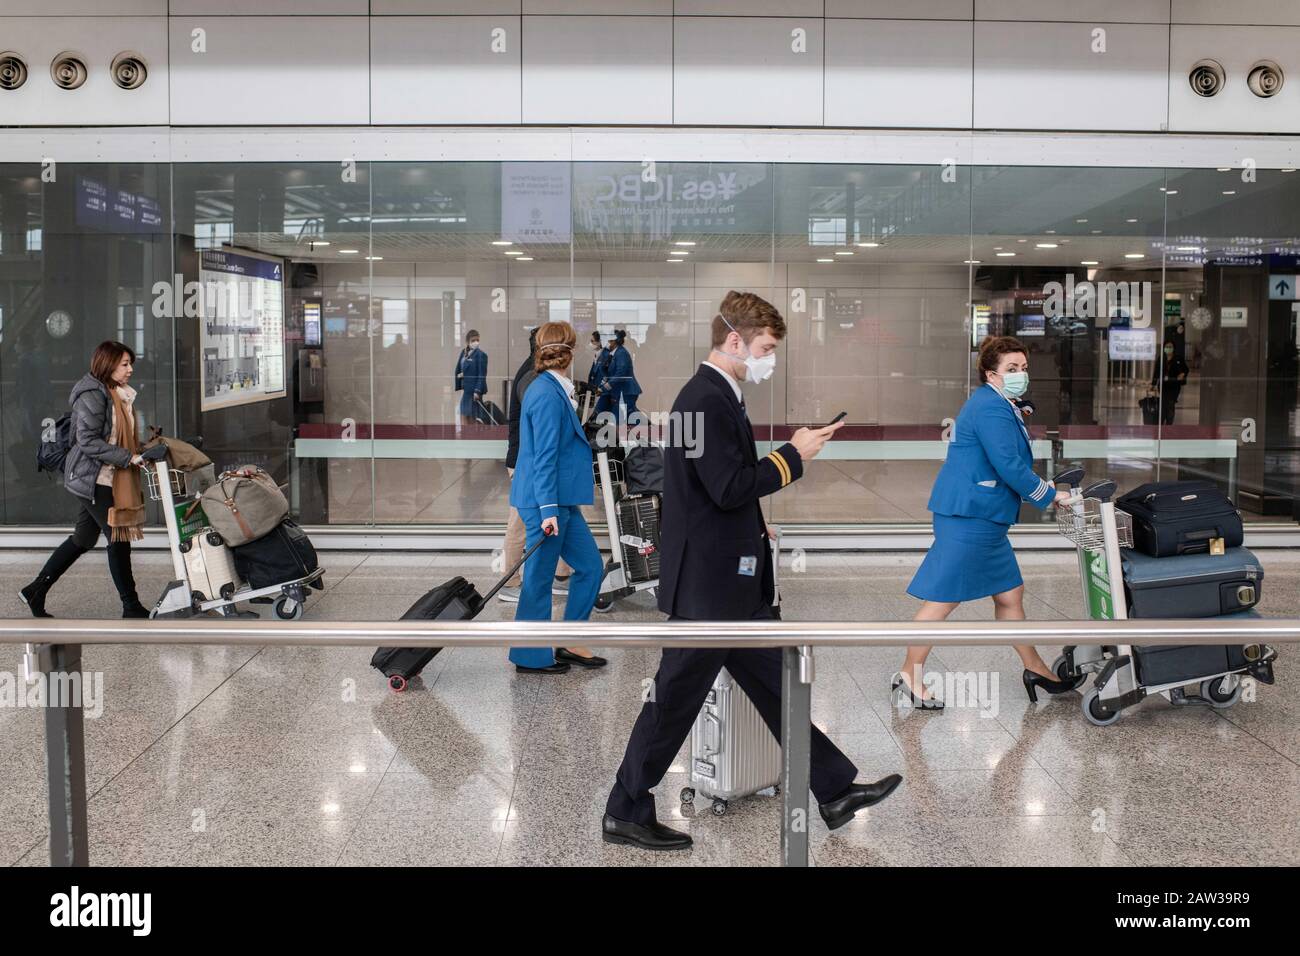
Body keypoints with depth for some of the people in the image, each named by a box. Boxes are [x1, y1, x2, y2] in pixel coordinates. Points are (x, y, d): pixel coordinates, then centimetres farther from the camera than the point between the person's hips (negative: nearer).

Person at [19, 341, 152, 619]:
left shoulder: (117, 395, 13)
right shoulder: (92, 395, -15)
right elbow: (88, 441, -21)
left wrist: (140, 452, 7)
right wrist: (129, 458, -24)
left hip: (107, 478, 10)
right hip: (94, 478, -10)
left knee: (83, 539, 14)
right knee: (117, 538, -4)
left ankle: (36, 591, 24)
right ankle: (131, 608, 5)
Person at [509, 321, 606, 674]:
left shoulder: (552, 390, 13)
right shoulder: (547, 395, -17)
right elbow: (544, 456, -20)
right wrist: (548, 509, -22)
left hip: (562, 501, 10)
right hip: (547, 501, -10)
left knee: (590, 567, 12)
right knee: (539, 578, 1)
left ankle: (570, 643, 20)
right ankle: (531, 657, 12)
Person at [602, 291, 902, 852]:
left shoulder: (716, 396, 13)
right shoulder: (706, 400, -19)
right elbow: (730, 488, -24)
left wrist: (758, 527, 19)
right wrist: (793, 455, -13)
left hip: (731, 581, 10)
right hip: (708, 583, -10)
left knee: (777, 686, 15)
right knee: (673, 702, 1)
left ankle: (836, 793, 24)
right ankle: (625, 815, 15)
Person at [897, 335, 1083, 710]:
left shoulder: (998, 405, 18)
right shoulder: (991, 409, -16)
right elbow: (1010, 467, -21)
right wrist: (1050, 496, -10)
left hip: (981, 517, 11)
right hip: (968, 516, -11)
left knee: (1009, 593, 17)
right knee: (944, 599, -4)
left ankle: (1035, 669, 27)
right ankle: (909, 677, 5)